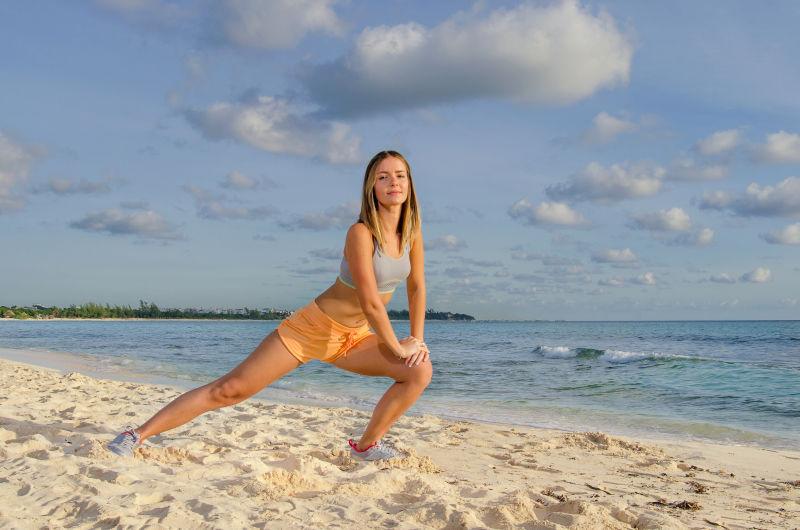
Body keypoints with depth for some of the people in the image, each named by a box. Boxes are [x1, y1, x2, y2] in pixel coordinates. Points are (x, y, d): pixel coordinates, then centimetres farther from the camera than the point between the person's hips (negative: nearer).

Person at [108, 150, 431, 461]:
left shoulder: (412, 231, -3)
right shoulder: (361, 233, -23)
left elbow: (417, 287, 7)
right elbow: (370, 301, -26)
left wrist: (417, 340, 0)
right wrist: (398, 347, -15)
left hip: (353, 338, 6)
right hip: (313, 326, -6)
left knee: (420, 371, -11)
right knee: (229, 389, -9)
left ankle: (366, 446, 6)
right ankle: (138, 435, 3)